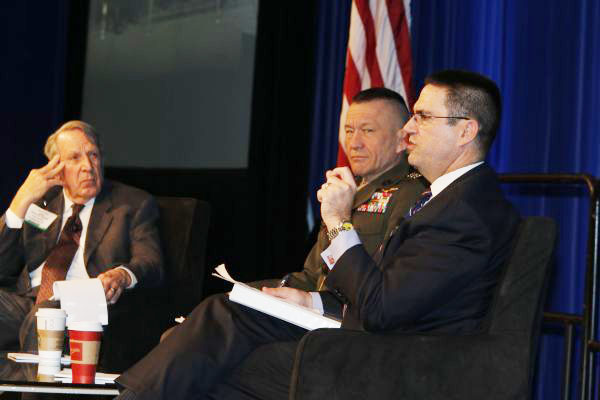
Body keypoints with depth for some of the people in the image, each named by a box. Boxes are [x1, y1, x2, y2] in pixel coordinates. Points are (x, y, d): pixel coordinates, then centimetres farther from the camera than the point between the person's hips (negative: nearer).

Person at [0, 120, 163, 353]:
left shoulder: (135, 204, 14)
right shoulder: (40, 203, 23)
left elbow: (150, 263, -1)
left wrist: (123, 275, -25)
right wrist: (22, 201, 3)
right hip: (25, 298, 3)